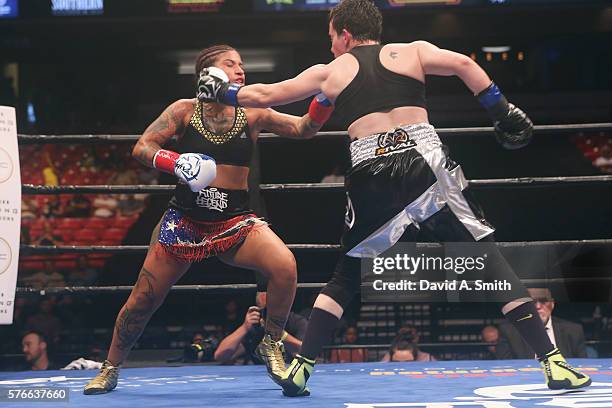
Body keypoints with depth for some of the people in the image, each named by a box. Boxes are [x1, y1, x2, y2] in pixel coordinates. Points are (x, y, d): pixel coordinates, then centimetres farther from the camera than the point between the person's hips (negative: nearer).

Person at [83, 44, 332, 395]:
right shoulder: (185, 110, -1)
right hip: (185, 219, 0)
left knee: (285, 265, -26)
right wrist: (176, 163, -22)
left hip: (235, 220, 0)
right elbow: (142, 148, -4)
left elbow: (304, 129, -4)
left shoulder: (252, 115, 2)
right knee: (144, 298, 0)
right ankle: (110, 369, 24)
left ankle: (272, 345, -4)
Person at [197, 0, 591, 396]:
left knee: (346, 277, 20)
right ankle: (553, 362, -2)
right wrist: (503, 110, 0)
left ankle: (300, 368, 13)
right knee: (489, 259, 4)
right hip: (427, 165, -1)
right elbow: (462, 64, -2)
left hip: (370, 177, 1)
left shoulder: (330, 71, 20)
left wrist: (223, 91, 45)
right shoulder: (412, 51, 17)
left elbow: (264, 95, 29)